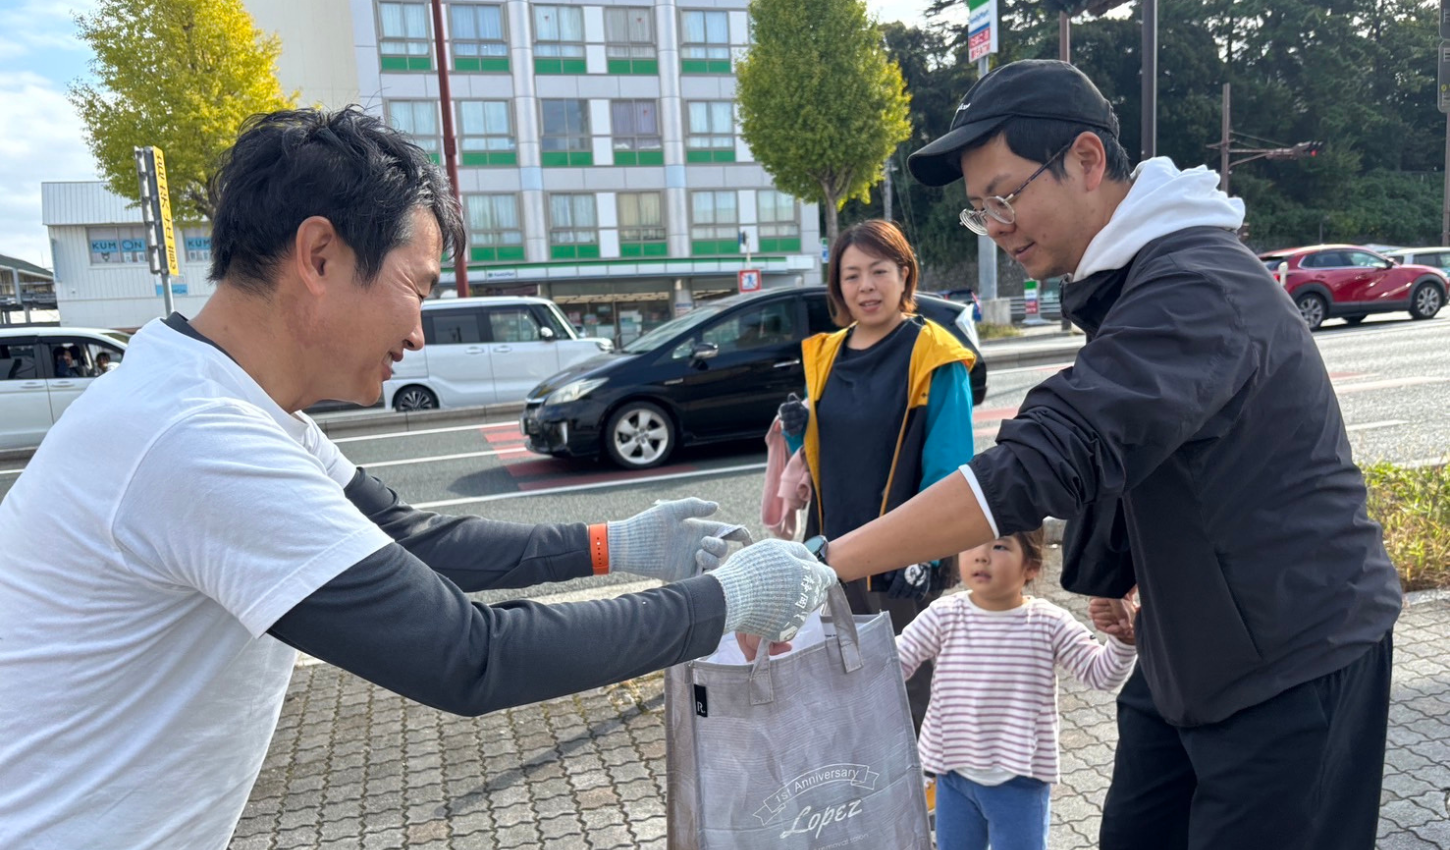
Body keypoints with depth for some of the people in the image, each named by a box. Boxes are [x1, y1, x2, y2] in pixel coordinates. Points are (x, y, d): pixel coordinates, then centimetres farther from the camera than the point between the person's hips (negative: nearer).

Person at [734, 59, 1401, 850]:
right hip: (1184, 654, 8)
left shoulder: (1197, 287, -26)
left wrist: (826, 562, -38)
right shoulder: (1123, 280, 5)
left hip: (1293, 666, -8)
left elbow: (1047, 460, -37)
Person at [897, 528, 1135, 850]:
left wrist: (1123, 637, -26)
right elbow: (894, 661, -6)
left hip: (1020, 780, -2)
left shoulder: (1049, 623, -9)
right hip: (955, 774, 2)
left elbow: (1101, 674, -9)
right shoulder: (943, 616, -7)